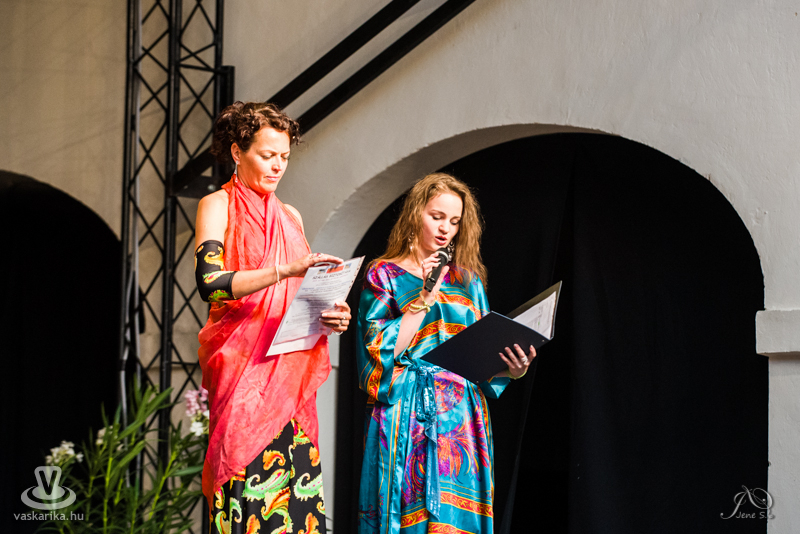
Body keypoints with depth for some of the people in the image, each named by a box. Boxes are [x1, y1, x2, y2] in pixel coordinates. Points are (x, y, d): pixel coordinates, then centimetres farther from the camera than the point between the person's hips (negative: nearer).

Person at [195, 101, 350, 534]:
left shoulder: (290, 216, 20)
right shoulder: (217, 207, 2)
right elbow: (209, 283, -14)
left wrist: (329, 314, 1)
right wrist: (285, 269, -23)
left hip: (290, 372, 5)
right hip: (242, 369, -5)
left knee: (295, 489, -4)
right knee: (249, 480, -14)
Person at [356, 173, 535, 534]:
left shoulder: (468, 280, 17)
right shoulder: (385, 275, 5)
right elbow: (382, 351, -8)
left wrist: (512, 369, -6)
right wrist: (425, 297, -9)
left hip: (461, 420, 3)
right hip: (407, 416, -3)